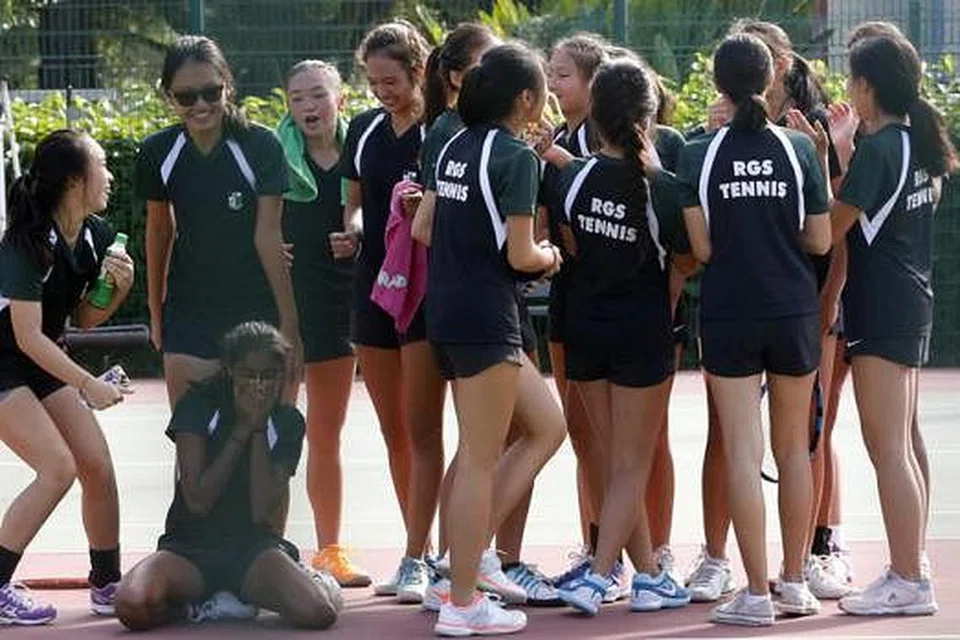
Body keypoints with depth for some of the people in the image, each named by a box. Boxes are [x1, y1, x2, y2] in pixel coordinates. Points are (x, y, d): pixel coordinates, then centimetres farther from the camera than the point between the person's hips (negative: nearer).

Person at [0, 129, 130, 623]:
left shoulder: (96, 236, -1)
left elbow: (84, 320, 9)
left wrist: (119, 287, -10)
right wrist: (89, 386, -24)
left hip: (44, 364, 8)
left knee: (98, 466, 0)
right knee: (58, 467, -18)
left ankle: (107, 585, 13)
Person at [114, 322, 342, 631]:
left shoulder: (287, 423, 2)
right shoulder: (199, 405, -4)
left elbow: (262, 512, -9)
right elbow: (197, 501, -13)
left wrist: (258, 429, -11)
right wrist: (242, 429, -13)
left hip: (252, 547, 1)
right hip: (190, 545, -1)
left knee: (316, 613, -31)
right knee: (133, 608, -34)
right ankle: (191, 603, 2)